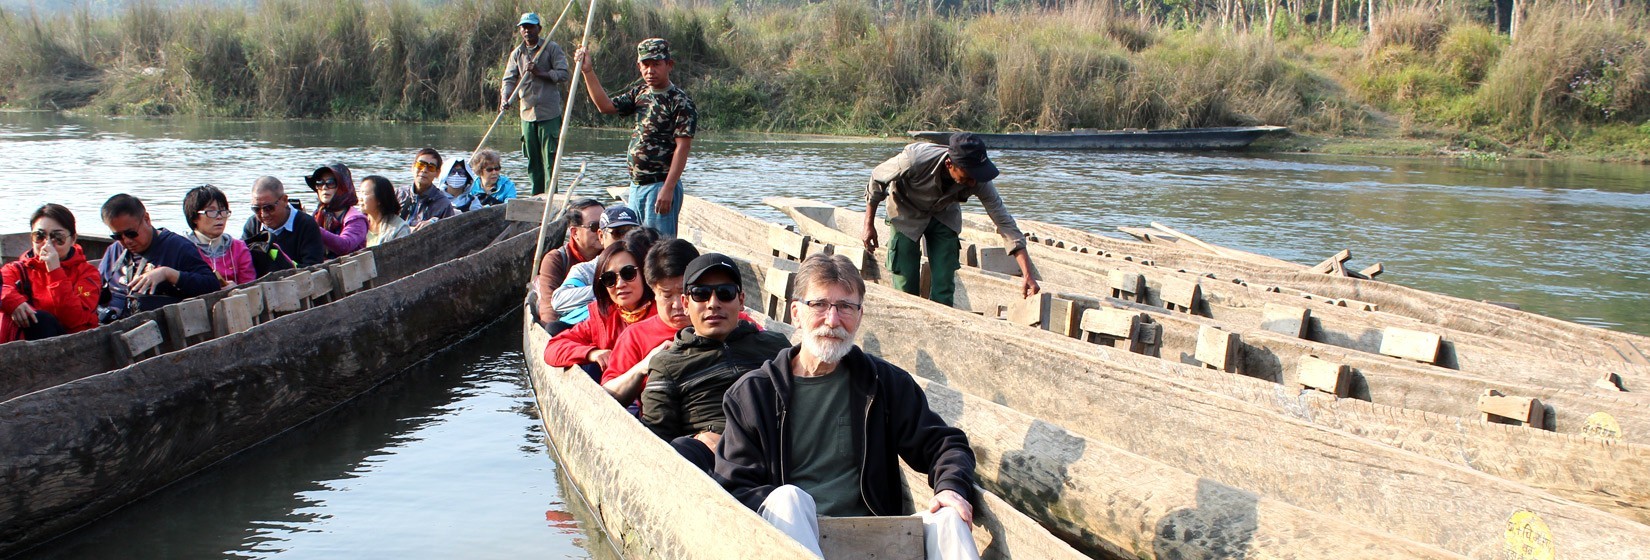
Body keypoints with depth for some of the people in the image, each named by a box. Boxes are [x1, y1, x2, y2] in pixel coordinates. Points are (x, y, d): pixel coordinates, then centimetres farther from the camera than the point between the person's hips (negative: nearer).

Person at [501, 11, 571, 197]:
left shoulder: (552, 48, 0)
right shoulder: (516, 53, 12)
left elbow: (564, 74, -7)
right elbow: (509, 79, 4)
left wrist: (541, 73, -19)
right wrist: (504, 98, -15)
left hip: (549, 113, -5)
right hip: (527, 113, 5)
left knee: (549, 158, -8)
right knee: (533, 159, 10)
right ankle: (536, 197, 17)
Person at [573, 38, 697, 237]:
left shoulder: (680, 102, -12)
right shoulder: (639, 93, 12)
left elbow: (682, 147, -16)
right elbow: (605, 106, 12)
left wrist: (668, 189, -21)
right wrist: (587, 71, 4)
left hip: (661, 185, -8)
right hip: (636, 184, 8)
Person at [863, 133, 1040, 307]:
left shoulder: (978, 181, -31)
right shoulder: (914, 160, -38)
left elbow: (1004, 222, -27)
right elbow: (877, 180, -19)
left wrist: (1027, 274, -34)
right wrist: (869, 225, -11)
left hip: (944, 216, 2)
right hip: (906, 215, -2)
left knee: (944, 288, -6)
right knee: (906, 287, -7)